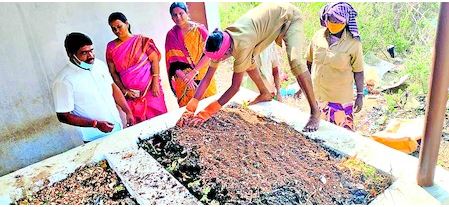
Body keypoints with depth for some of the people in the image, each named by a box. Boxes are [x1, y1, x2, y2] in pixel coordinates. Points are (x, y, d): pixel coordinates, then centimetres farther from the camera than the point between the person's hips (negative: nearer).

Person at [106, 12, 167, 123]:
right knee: (138, 123, 3)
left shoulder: (141, 40, 0)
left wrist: (155, 83, -13)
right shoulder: (111, 47, 5)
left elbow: (154, 60, -4)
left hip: (150, 89, -1)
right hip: (130, 94, 1)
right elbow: (113, 72, 5)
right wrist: (124, 90, -4)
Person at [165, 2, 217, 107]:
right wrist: (185, 77, -21)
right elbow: (173, 61, -6)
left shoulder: (200, 29, -5)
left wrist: (193, 72, -20)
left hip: (203, 76, 0)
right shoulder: (171, 35, -2)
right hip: (183, 80, 1)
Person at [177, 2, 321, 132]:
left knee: (294, 60, -28)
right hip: (270, 15, 8)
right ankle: (265, 94, 24)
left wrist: (208, 112, -32)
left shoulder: (242, 45, -40)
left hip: (289, 16, -8)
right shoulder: (220, 44, -18)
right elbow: (207, 78, -15)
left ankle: (315, 111, -18)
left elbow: (235, 86, -33)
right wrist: (190, 108, -22)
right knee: (247, 60, 3)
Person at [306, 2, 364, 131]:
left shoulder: (353, 43, -12)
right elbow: (309, 61, 8)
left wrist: (360, 95, -6)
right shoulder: (318, 36, -3)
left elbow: (358, 71, -6)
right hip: (318, 94, 4)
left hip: (340, 97, -4)